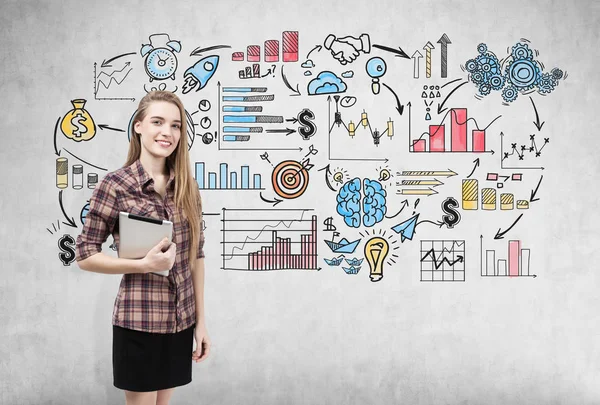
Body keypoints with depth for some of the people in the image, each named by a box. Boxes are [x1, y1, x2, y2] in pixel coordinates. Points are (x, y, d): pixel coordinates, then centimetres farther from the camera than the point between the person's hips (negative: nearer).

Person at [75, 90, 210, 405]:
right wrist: (144, 264, -20)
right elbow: (85, 255, -6)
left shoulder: (187, 186, 2)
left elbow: (195, 255, 6)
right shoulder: (115, 184, -11)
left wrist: (200, 321, 6)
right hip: (139, 320, -4)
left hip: (181, 320, 4)